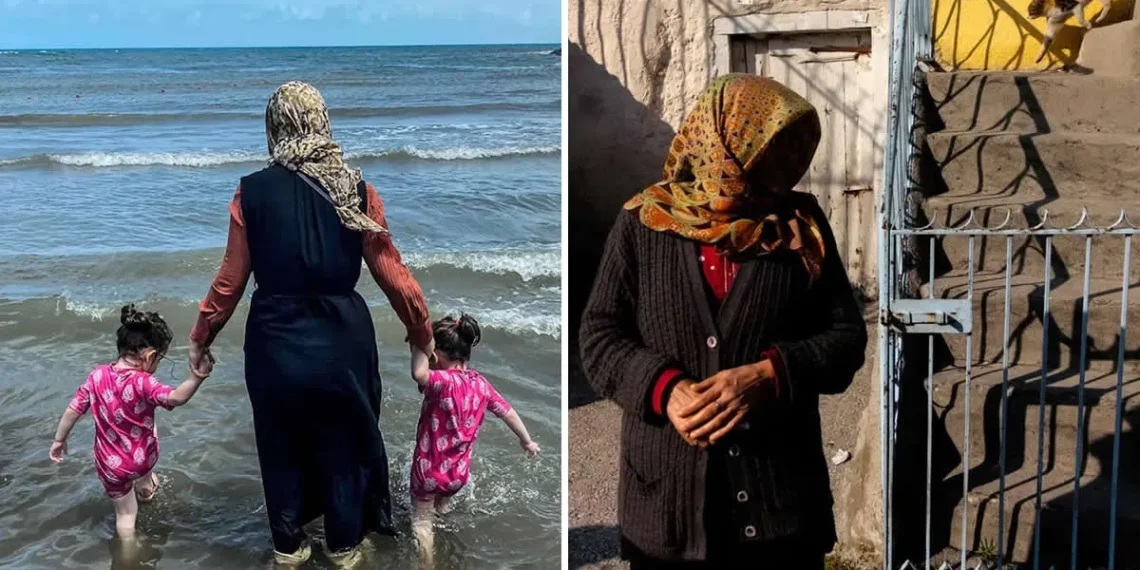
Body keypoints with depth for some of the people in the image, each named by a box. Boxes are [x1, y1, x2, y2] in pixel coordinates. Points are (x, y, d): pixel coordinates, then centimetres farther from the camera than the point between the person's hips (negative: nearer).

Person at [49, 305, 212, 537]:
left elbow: (72, 410, -4)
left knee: (125, 513, 17)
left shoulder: (97, 376, -14)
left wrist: (59, 440, 10)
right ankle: (145, 487, 65)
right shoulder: (143, 383, -28)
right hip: (143, 457, -1)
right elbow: (176, 398, -46)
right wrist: (197, 377, -57)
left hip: (111, 464, 1)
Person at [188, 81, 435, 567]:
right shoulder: (357, 189, -8)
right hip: (342, 339, 0)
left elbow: (231, 280, -4)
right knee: (342, 445, 19)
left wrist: (200, 338, 11)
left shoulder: (253, 192, -8)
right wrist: (422, 334, 7)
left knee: (281, 446, 20)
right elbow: (392, 273, -6)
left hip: (275, 340, 0)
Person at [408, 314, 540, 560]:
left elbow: (419, 374, -49)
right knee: (441, 513, 31)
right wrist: (527, 441, 20)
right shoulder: (480, 383, -5)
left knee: (422, 520, 16)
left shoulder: (445, 382, -26)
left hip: (430, 469, -6)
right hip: (459, 472, 6)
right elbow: (507, 412, 5)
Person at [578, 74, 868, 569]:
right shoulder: (642, 224, 0)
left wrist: (768, 375, -15)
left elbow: (847, 334, 2)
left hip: (781, 489, 2)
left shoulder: (800, 226, 5)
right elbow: (599, 337, -1)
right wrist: (664, 388, -19)